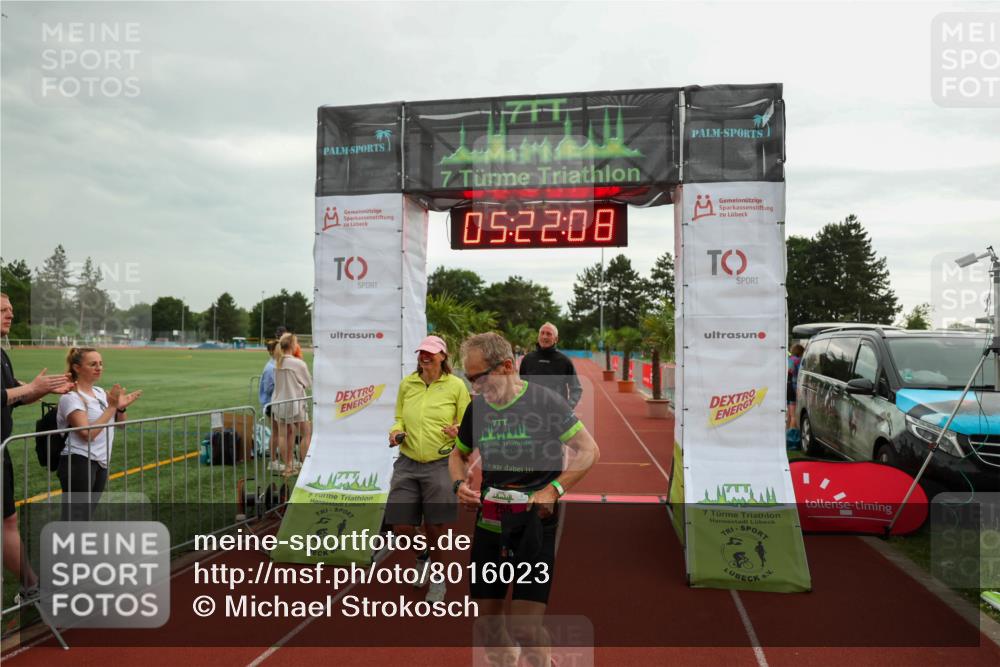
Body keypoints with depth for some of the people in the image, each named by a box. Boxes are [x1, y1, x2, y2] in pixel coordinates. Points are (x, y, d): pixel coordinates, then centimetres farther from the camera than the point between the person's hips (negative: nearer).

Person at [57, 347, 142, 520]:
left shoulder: (100, 392, 12)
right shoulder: (71, 397, -11)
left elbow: (119, 424, 17)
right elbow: (87, 433, -21)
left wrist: (121, 407, -4)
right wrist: (111, 407, -19)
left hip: (101, 463, 8)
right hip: (79, 463, -8)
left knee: (85, 516, 13)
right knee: (75, 519, -9)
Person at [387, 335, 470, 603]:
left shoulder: (456, 385, -2)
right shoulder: (406, 384, 6)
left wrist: (457, 431, -18)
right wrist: (396, 430, -3)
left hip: (440, 465, -3)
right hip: (407, 463, 3)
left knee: (435, 529, 3)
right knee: (401, 526, 2)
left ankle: (438, 577, 31)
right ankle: (422, 557, 37)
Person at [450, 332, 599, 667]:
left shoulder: (544, 400, -10)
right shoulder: (476, 408, 5)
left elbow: (589, 451, -7)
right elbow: (458, 454, 21)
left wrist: (552, 490, -15)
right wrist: (460, 484, 1)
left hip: (536, 521, -5)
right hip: (489, 521, 5)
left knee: (525, 626, -8)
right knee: (488, 616, 12)